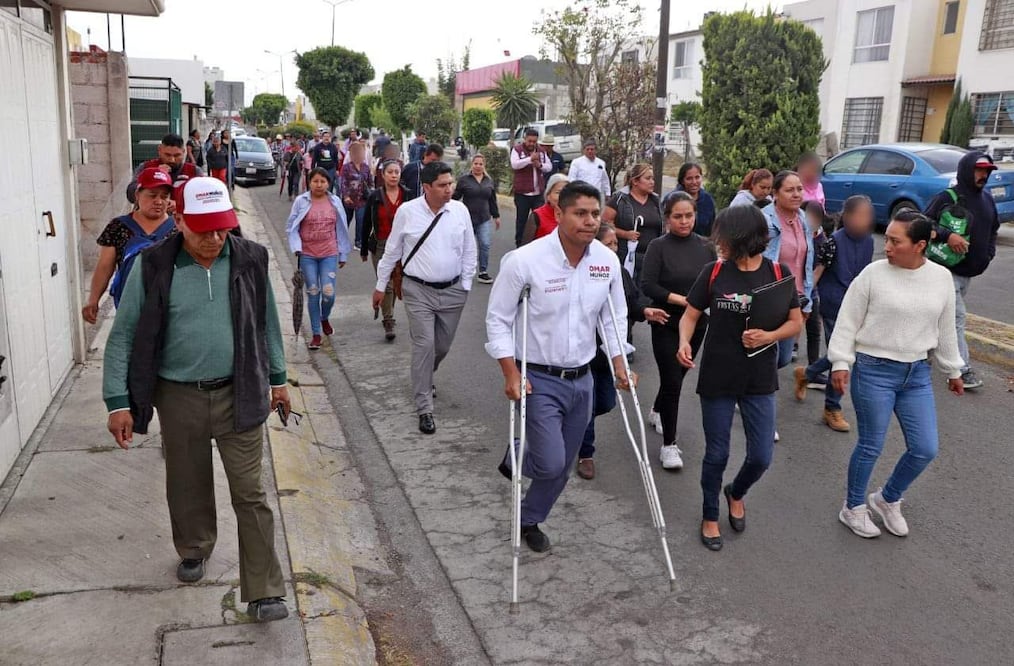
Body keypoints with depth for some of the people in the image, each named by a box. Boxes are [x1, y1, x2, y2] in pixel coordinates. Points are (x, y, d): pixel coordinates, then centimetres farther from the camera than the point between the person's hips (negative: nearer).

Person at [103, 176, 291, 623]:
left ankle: (263, 593, 9)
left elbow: (267, 323, 8)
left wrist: (278, 378, 13)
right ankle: (194, 550, 46)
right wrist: (118, 401, -6)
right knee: (188, 486, 19)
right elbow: (123, 336, -3)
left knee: (250, 494, 1)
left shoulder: (249, 260, -5)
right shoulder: (153, 268, -9)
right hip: (179, 398, 0)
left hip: (238, 394, 0)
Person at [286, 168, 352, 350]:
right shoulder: (301, 202, -2)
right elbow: (291, 227, 2)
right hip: (307, 255, -1)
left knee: (329, 293, -8)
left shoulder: (335, 202, 4)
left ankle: (325, 318, 27)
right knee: (313, 294, 4)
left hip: (330, 254, 1)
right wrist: (296, 247, -12)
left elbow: (341, 229, 10)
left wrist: (343, 254, 11)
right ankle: (316, 334, 15)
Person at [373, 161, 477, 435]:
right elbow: (392, 251, 3)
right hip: (418, 291, -3)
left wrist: (465, 285, 5)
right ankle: (424, 409, 3)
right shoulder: (407, 211, -7)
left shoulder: (460, 210, -2)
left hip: (452, 290, 3)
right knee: (424, 346, -7)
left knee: (442, 346, 13)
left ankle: (424, 378, 46)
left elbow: (469, 251, 8)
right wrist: (380, 286, 8)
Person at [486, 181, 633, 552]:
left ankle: (530, 520, 39)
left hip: (581, 380, 5)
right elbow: (498, 319, -11)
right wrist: (511, 374, -17)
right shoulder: (524, 261, -19)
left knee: (563, 465, 14)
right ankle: (516, 457, 26)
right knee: (551, 463, -10)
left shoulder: (607, 261, -4)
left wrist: (619, 365, 4)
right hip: (539, 379, -5)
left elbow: (614, 318, 10)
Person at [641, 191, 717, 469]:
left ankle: (657, 412, 48)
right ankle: (669, 444, 2)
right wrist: (682, 300, -21)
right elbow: (648, 285, -16)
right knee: (672, 380, -7)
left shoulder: (706, 246, 3)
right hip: (667, 324, -5)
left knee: (677, 375, 20)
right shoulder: (658, 247, -9)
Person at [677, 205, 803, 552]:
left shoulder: (778, 272, -5)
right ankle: (710, 517, 32)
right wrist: (684, 342, -20)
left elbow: (796, 323, 1)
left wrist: (769, 336, -19)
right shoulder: (714, 272, -5)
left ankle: (736, 493, 38)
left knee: (761, 456, 4)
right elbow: (691, 315, 1)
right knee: (716, 454, 9)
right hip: (717, 377, 0)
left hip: (759, 380, 1)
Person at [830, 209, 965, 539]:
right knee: (871, 446, 4)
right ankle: (853, 508, 25)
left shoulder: (941, 278, 1)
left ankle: (887, 499, 30)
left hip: (917, 374, 4)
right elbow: (847, 322, -6)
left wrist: (952, 370, 19)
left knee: (925, 449, 5)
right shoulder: (873, 273, -10)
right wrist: (840, 363, -11)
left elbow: (946, 330, 13)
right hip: (873, 371, -4)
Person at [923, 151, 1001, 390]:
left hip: (970, 271, 8)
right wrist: (947, 235, -27)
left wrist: (989, 252, 12)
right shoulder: (947, 198, -12)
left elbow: (993, 229, 24)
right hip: (948, 269, -7)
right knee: (956, 317, -11)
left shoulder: (987, 199, 10)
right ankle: (962, 369, -11)